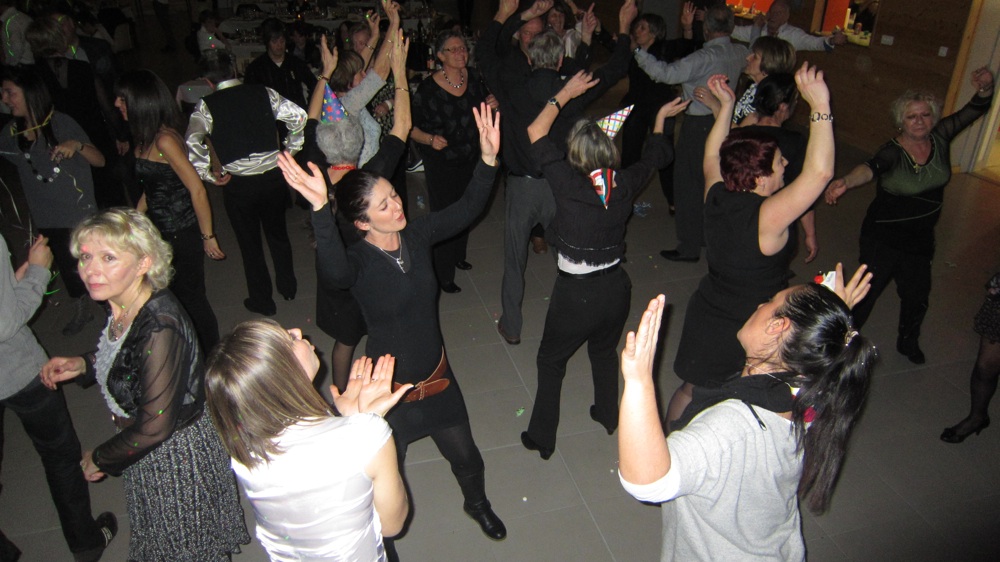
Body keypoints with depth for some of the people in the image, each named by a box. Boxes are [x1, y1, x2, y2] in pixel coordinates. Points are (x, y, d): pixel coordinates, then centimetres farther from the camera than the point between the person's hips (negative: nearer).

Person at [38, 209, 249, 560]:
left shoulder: (159, 329, -35)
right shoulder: (120, 306, -8)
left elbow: (154, 427, -29)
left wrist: (99, 459, -13)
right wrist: (83, 365, -4)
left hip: (178, 454, -8)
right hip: (147, 451, 8)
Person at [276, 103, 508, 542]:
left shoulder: (417, 235, -10)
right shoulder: (358, 263, -25)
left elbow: (467, 209, -9)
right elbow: (332, 272, -48)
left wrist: (488, 159, -24)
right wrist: (322, 211, -63)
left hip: (437, 377, 4)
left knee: (465, 457, 23)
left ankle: (477, 504, 58)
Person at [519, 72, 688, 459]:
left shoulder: (569, 184, -21)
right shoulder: (625, 184, -9)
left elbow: (535, 132, -13)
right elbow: (654, 157, 14)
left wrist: (565, 94, -4)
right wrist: (661, 117, 30)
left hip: (575, 293, -5)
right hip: (616, 287, 5)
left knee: (551, 361, 16)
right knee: (604, 351, 30)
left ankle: (542, 438, 28)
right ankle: (609, 416, 51)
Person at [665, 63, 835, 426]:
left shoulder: (717, 197, -10)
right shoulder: (766, 217, -29)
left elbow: (712, 155, 10)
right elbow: (819, 172, -34)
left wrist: (726, 106, 13)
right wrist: (820, 107, -33)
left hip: (705, 318, 7)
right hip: (748, 332, -7)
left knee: (690, 389, 27)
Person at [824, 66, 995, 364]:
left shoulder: (940, 138, -5)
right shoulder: (893, 151, -22)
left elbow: (975, 110, -5)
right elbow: (869, 168, -42)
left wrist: (985, 90, -29)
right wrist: (845, 182, -64)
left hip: (921, 237, 6)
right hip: (883, 236, -5)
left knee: (917, 294, 19)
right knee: (867, 289, 0)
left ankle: (908, 342, 45)